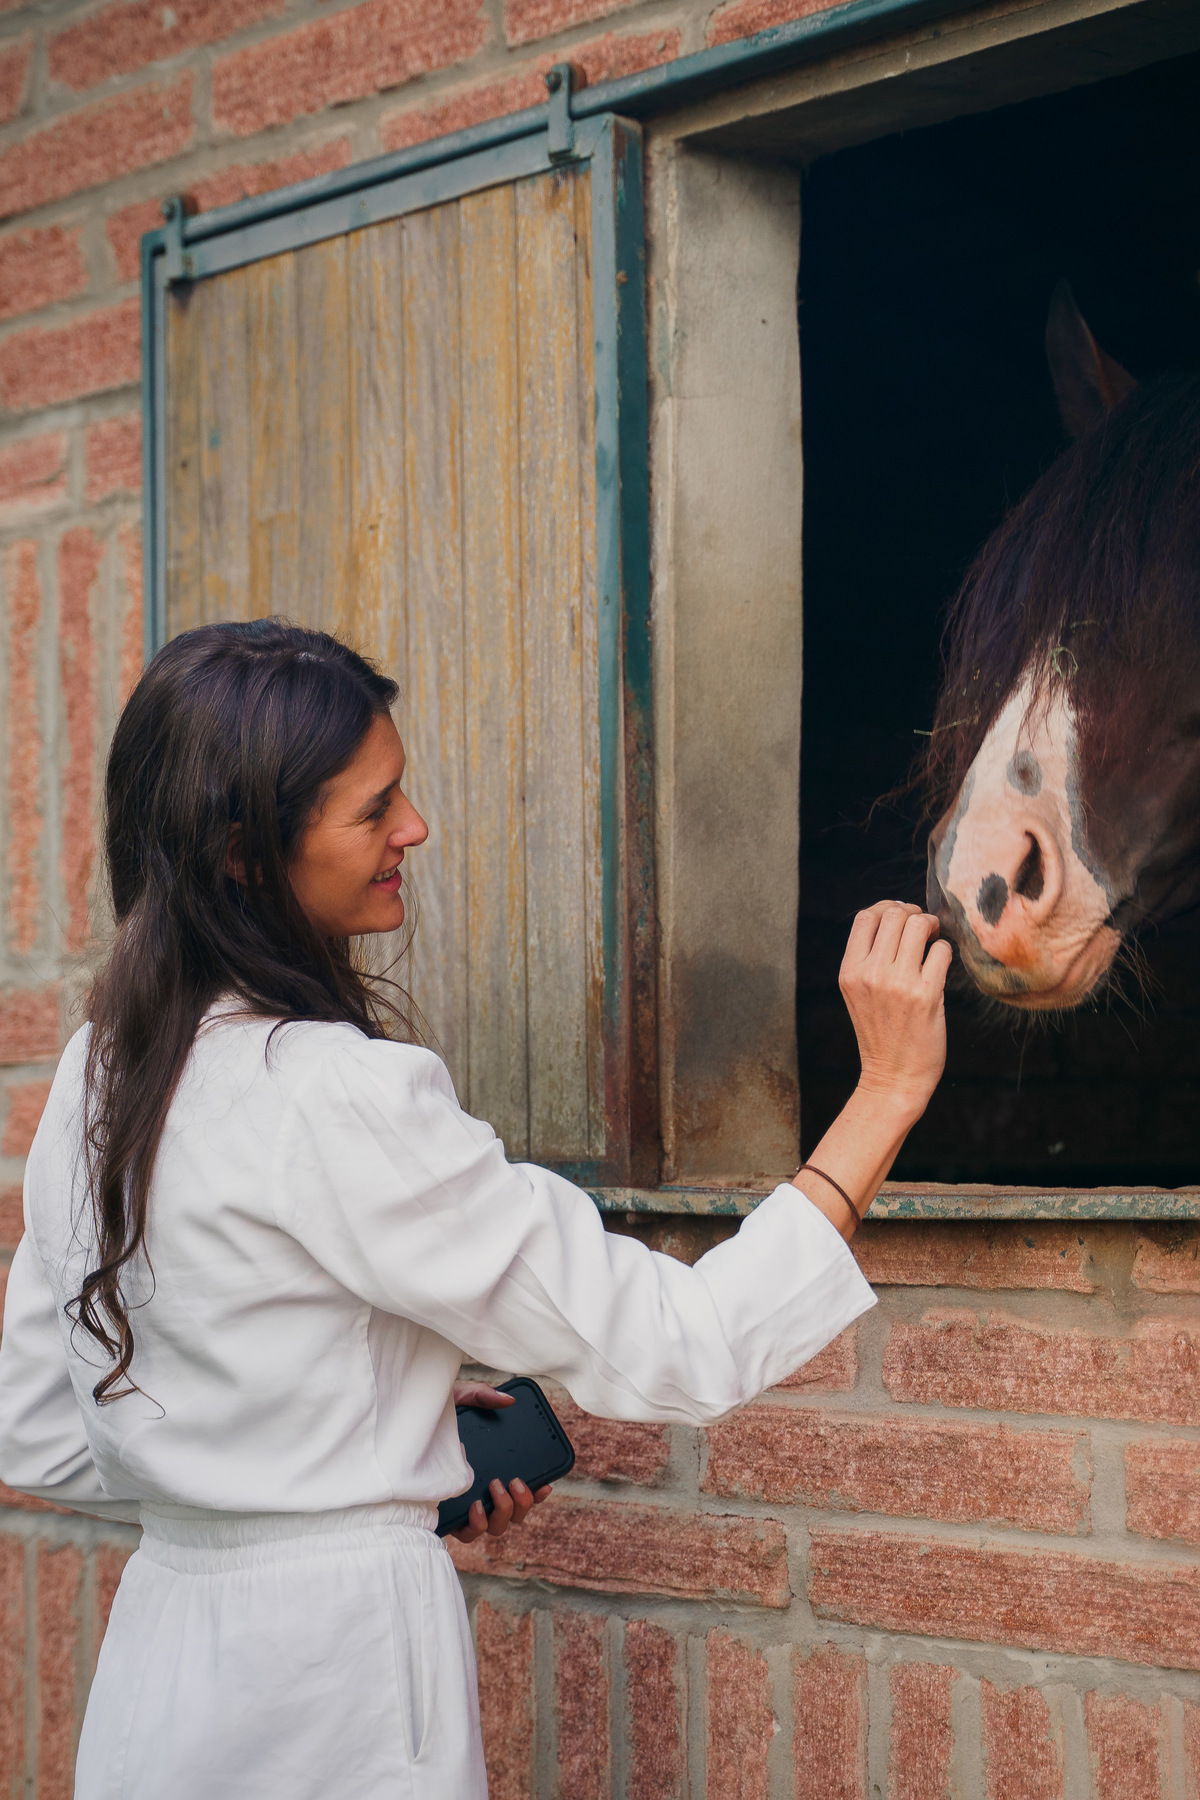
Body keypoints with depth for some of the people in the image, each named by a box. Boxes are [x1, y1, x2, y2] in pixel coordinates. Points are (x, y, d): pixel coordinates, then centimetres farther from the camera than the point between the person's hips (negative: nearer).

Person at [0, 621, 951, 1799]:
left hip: (160, 1631, 8)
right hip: (331, 1683, -8)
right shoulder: (336, 1098, -22)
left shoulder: (97, 1072, 4)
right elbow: (669, 1349, -20)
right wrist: (889, 1088, -17)